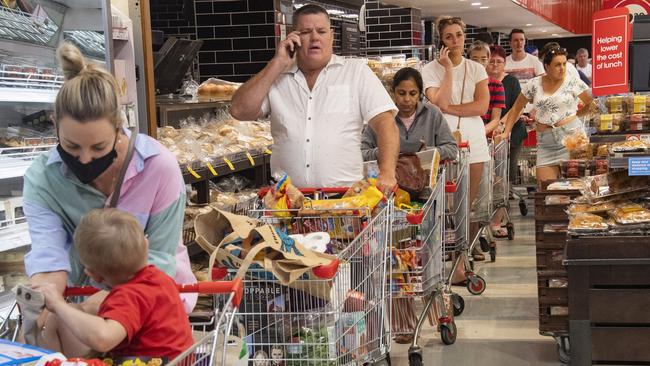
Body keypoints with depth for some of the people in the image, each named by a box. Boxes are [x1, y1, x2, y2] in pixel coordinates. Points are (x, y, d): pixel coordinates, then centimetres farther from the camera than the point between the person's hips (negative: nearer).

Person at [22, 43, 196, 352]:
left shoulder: (159, 166, -20)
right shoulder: (42, 177, -13)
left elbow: (159, 256, -18)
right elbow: (49, 256, -23)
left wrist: (105, 301, -33)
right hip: (82, 296, 3)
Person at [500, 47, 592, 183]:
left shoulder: (573, 82, -1)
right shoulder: (534, 84, 6)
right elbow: (516, 109, 13)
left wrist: (573, 114, 3)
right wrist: (506, 133, 7)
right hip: (545, 142, 3)